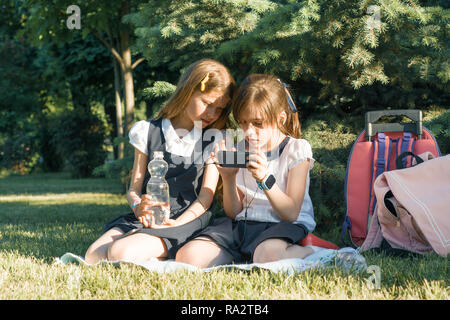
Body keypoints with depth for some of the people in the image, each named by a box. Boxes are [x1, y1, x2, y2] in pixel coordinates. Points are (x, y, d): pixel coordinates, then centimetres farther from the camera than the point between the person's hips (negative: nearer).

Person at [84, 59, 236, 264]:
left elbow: (206, 196, -1)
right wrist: (138, 206, -17)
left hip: (187, 219, -4)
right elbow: (134, 188, 8)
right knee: (92, 257, -21)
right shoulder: (148, 132, 9)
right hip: (148, 216, 4)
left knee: (121, 253, -30)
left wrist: (176, 223, -19)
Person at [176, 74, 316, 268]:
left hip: (283, 225, -4)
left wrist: (265, 179, -23)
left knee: (268, 256, -41)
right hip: (243, 223, 5)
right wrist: (228, 178, -10)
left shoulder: (297, 149, -2)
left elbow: (291, 214, -9)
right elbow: (234, 213, 9)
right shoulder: (239, 150, 10)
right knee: (186, 257, -18)